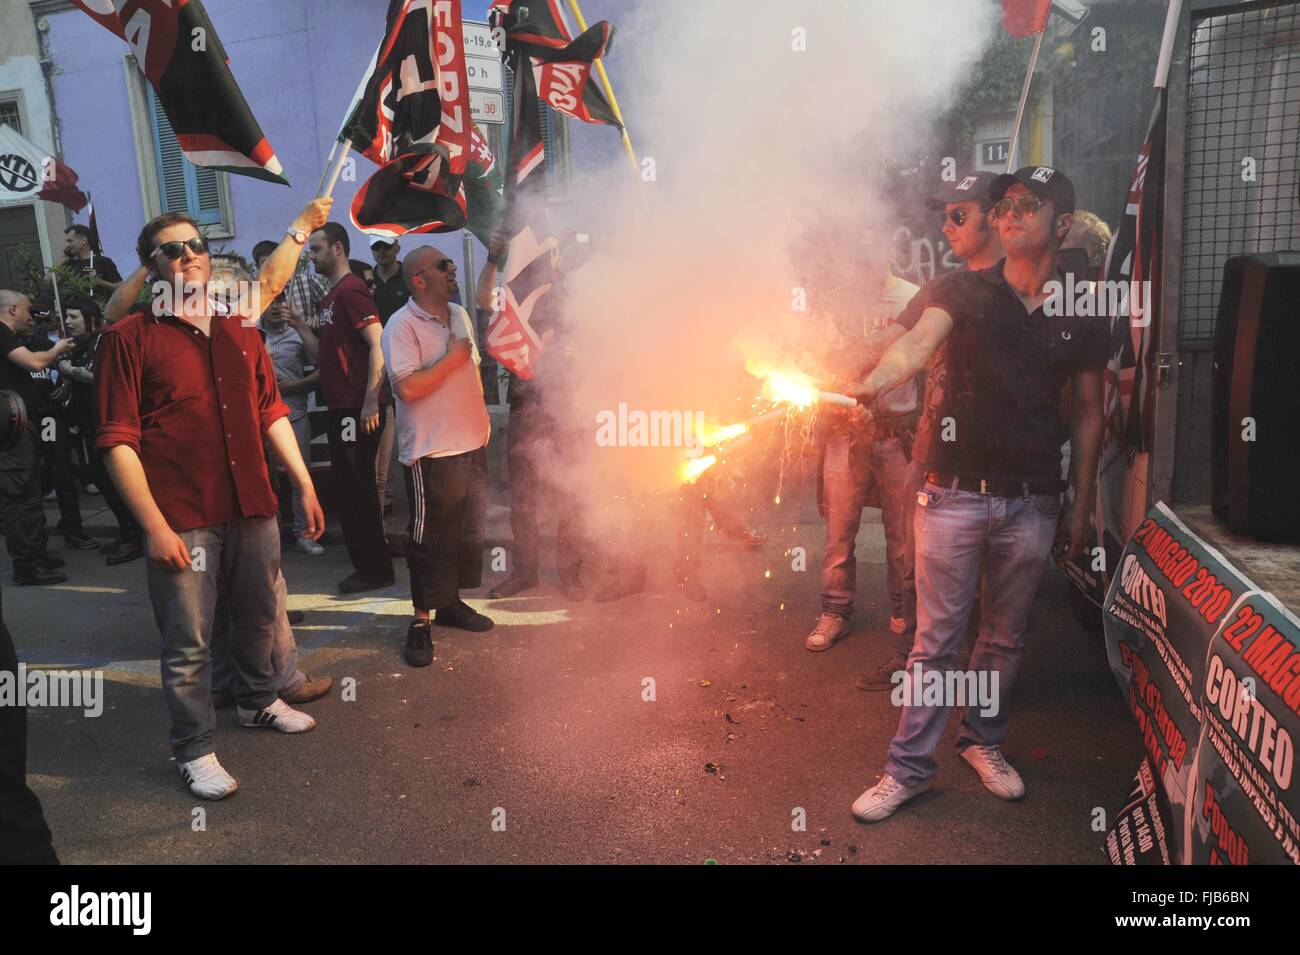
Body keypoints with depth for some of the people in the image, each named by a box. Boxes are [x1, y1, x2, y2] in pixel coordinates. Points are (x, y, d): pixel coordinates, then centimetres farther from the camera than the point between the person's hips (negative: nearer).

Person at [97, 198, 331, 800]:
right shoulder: (130, 338, -5)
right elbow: (118, 440, -9)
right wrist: (154, 525, -15)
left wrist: (304, 485, 13)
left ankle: (257, 700, 43)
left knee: (259, 618, 19)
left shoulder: (240, 329, 12)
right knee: (189, 642, 2)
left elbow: (272, 412, 16)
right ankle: (194, 749, 20)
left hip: (253, 507, 5)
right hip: (182, 517, -5)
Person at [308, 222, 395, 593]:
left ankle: (376, 570, 5)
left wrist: (371, 401, -24)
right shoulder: (332, 295, 18)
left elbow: (378, 345, -19)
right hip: (341, 406, 10)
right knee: (347, 488, 14)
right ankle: (367, 566, 23)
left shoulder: (350, 290, -11)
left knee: (357, 489, -4)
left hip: (358, 407, -10)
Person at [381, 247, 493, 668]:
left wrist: (482, 416, 17)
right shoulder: (402, 326, -14)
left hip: (471, 443, 8)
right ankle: (422, 619, 11)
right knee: (430, 535, -1)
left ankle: (451, 602, 30)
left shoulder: (460, 315, 12)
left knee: (467, 528, 15)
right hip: (431, 450, -8)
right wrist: (452, 357, -18)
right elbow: (408, 387, -25)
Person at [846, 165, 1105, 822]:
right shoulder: (965, 290, 1)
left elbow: (1088, 413, 11)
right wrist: (874, 381, -41)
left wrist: (1080, 509, 10)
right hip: (954, 492, -2)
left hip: (1032, 502, 3)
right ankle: (910, 767, 14)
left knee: (1005, 637, 14)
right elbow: (918, 343, -19)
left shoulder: (1082, 314, 7)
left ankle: (983, 740, 36)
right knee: (936, 639, 2)